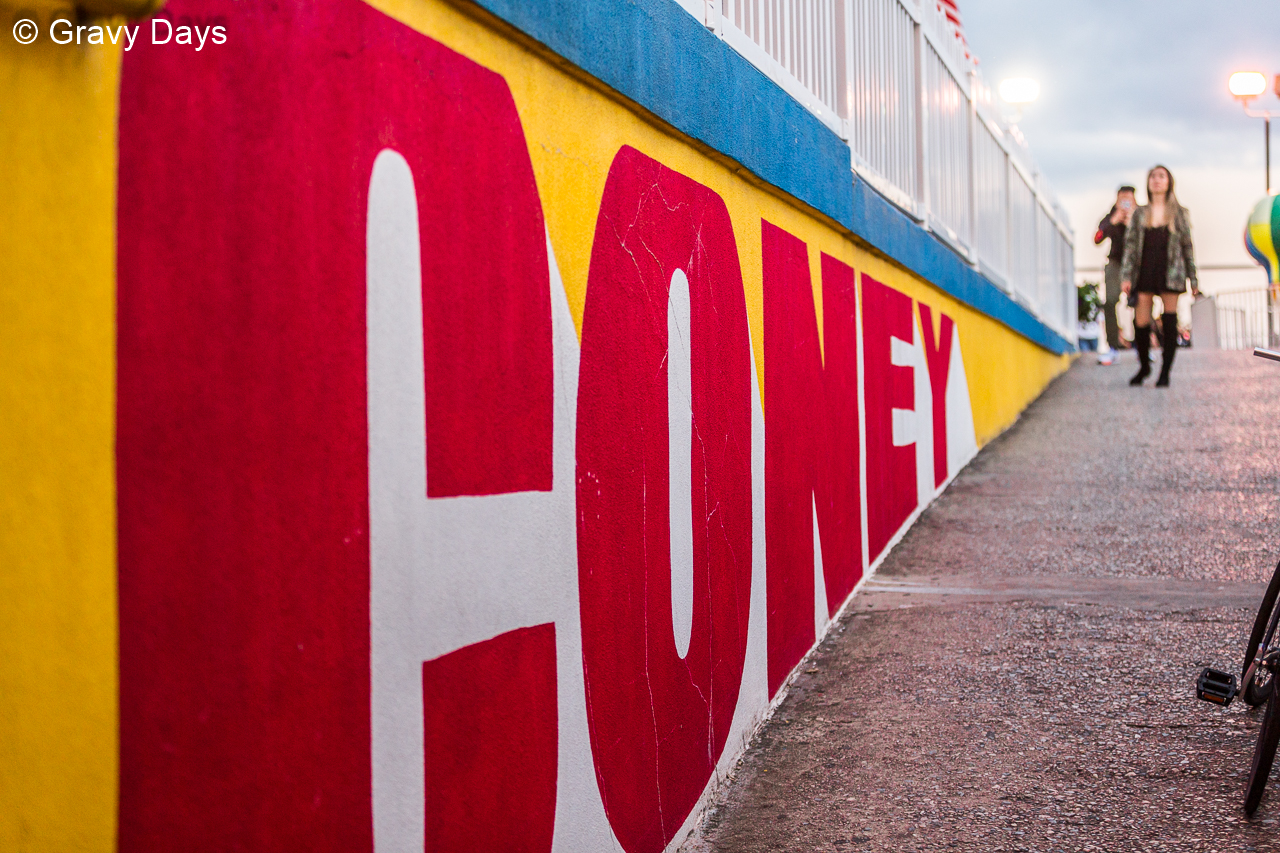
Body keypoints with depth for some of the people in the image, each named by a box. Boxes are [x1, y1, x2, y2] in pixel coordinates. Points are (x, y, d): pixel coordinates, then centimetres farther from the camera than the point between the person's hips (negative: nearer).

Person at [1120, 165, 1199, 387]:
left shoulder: (1179, 213, 7)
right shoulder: (1140, 214, 10)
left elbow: (1187, 247, 7)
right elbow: (1130, 244, 7)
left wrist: (1193, 279, 4)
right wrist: (1126, 276, -3)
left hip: (1170, 274, -1)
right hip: (1145, 272, 1)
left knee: (1169, 323, -2)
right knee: (1141, 323, -2)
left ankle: (1165, 372, 7)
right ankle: (1144, 366, 21)